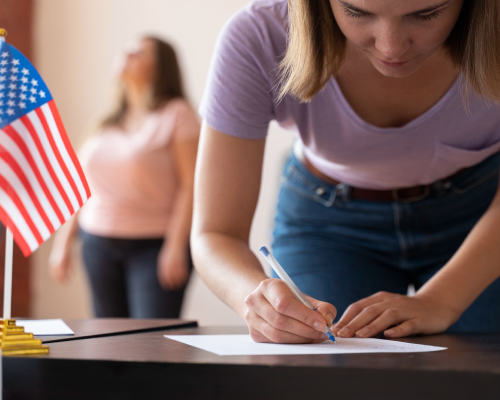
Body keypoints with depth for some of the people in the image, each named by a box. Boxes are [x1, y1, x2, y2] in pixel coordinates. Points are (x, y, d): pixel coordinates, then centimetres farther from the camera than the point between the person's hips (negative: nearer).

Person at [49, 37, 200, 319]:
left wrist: (176, 246, -18)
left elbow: (190, 185, -10)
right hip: (98, 246, 6)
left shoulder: (176, 115, -3)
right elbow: (84, 185, 19)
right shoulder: (108, 123, 17)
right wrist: (64, 242, 14)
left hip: (153, 246, -6)